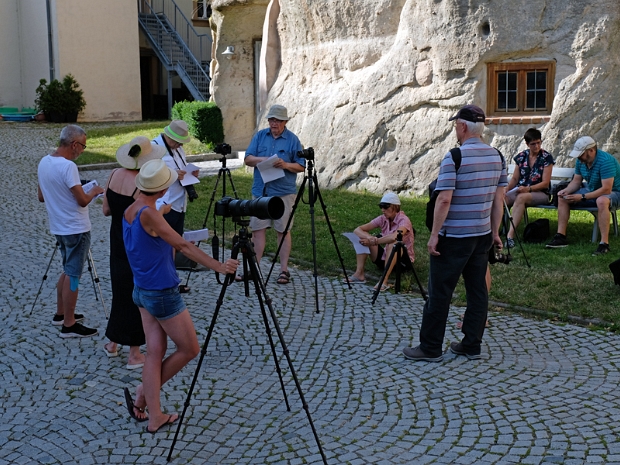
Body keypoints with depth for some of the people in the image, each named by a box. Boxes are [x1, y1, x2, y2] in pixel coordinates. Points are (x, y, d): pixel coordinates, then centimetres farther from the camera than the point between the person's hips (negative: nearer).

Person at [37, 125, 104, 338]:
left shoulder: (43, 162, 5)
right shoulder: (68, 166, -22)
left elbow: (41, 196, 13)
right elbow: (82, 201, -21)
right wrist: (94, 192, -2)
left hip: (59, 228, 9)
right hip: (76, 229, -9)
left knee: (68, 271, 22)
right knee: (72, 276, -2)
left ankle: (61, 314, 30)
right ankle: (69, 325, 4)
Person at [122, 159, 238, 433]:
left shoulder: (130, 211, 2)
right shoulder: (149, 214, -23)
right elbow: (183, 246, -25)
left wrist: (162, 210, 37)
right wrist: (218, 267, -25)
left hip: (142, 292, 9)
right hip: (163, 294, -9)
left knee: (155, 352, 10)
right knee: (189, 349, 7)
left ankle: (154, 416, 11)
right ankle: (142, 397, 14)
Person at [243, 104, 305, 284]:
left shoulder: (293, 139, 1)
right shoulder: (260, 136, 8)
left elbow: (301, 166, 0)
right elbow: (247, 159, 5)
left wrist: (286, 165, -18)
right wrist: (261, 159, -15)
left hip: (283, 192, -3)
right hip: (260, 190, 3)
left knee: (283, 230, 2)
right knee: (257, 229, 4)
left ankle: (284, 270, 9)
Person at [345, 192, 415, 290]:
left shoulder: (403, 220, -18)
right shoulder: (382, 219, -2)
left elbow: (395, 237, -41)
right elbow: (357, 230, -8)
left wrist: (374, 241, -34)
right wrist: (369, 238, -30)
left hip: (404, 260, -6)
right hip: (386, 258, 6)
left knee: (393, 243, -37)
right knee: (363, 237, -10)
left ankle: (385, 280, -40)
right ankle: (359, 274, -20)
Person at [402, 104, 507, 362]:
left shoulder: (453, 158, -15)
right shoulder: (497, 156, 6)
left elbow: (444, 200, -20)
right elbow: (499, 198, 9)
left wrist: (434, 234, -14)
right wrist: (495, 232, 15)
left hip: (454, 237, -7)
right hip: (482, 235, 7)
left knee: (439, 292, 1)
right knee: (477, 290, 11)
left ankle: (431, 348, 7)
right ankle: (472, 345, 17)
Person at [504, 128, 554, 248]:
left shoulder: (546, 157, -2)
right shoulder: (521, 157, 10)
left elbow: (545, 183, -7)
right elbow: (515, 178, 13)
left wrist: (528, 189, -22)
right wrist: (505, 191, -5)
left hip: (540, 193, -4)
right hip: (520, 191, 4)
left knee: (521, 197, -39)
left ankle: (510, 234, -48)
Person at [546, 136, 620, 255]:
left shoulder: (605, 161, -28)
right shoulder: (581, 161, -2)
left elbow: (606, 189, -32)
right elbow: (576, 181, 7)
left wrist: (582, 197, -31)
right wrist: (566, 191, -16)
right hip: (592, 191, 9)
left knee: (602, 201, -43)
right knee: (562, 198, -1)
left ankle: (604, 243, -38)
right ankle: (561, 237, -3)